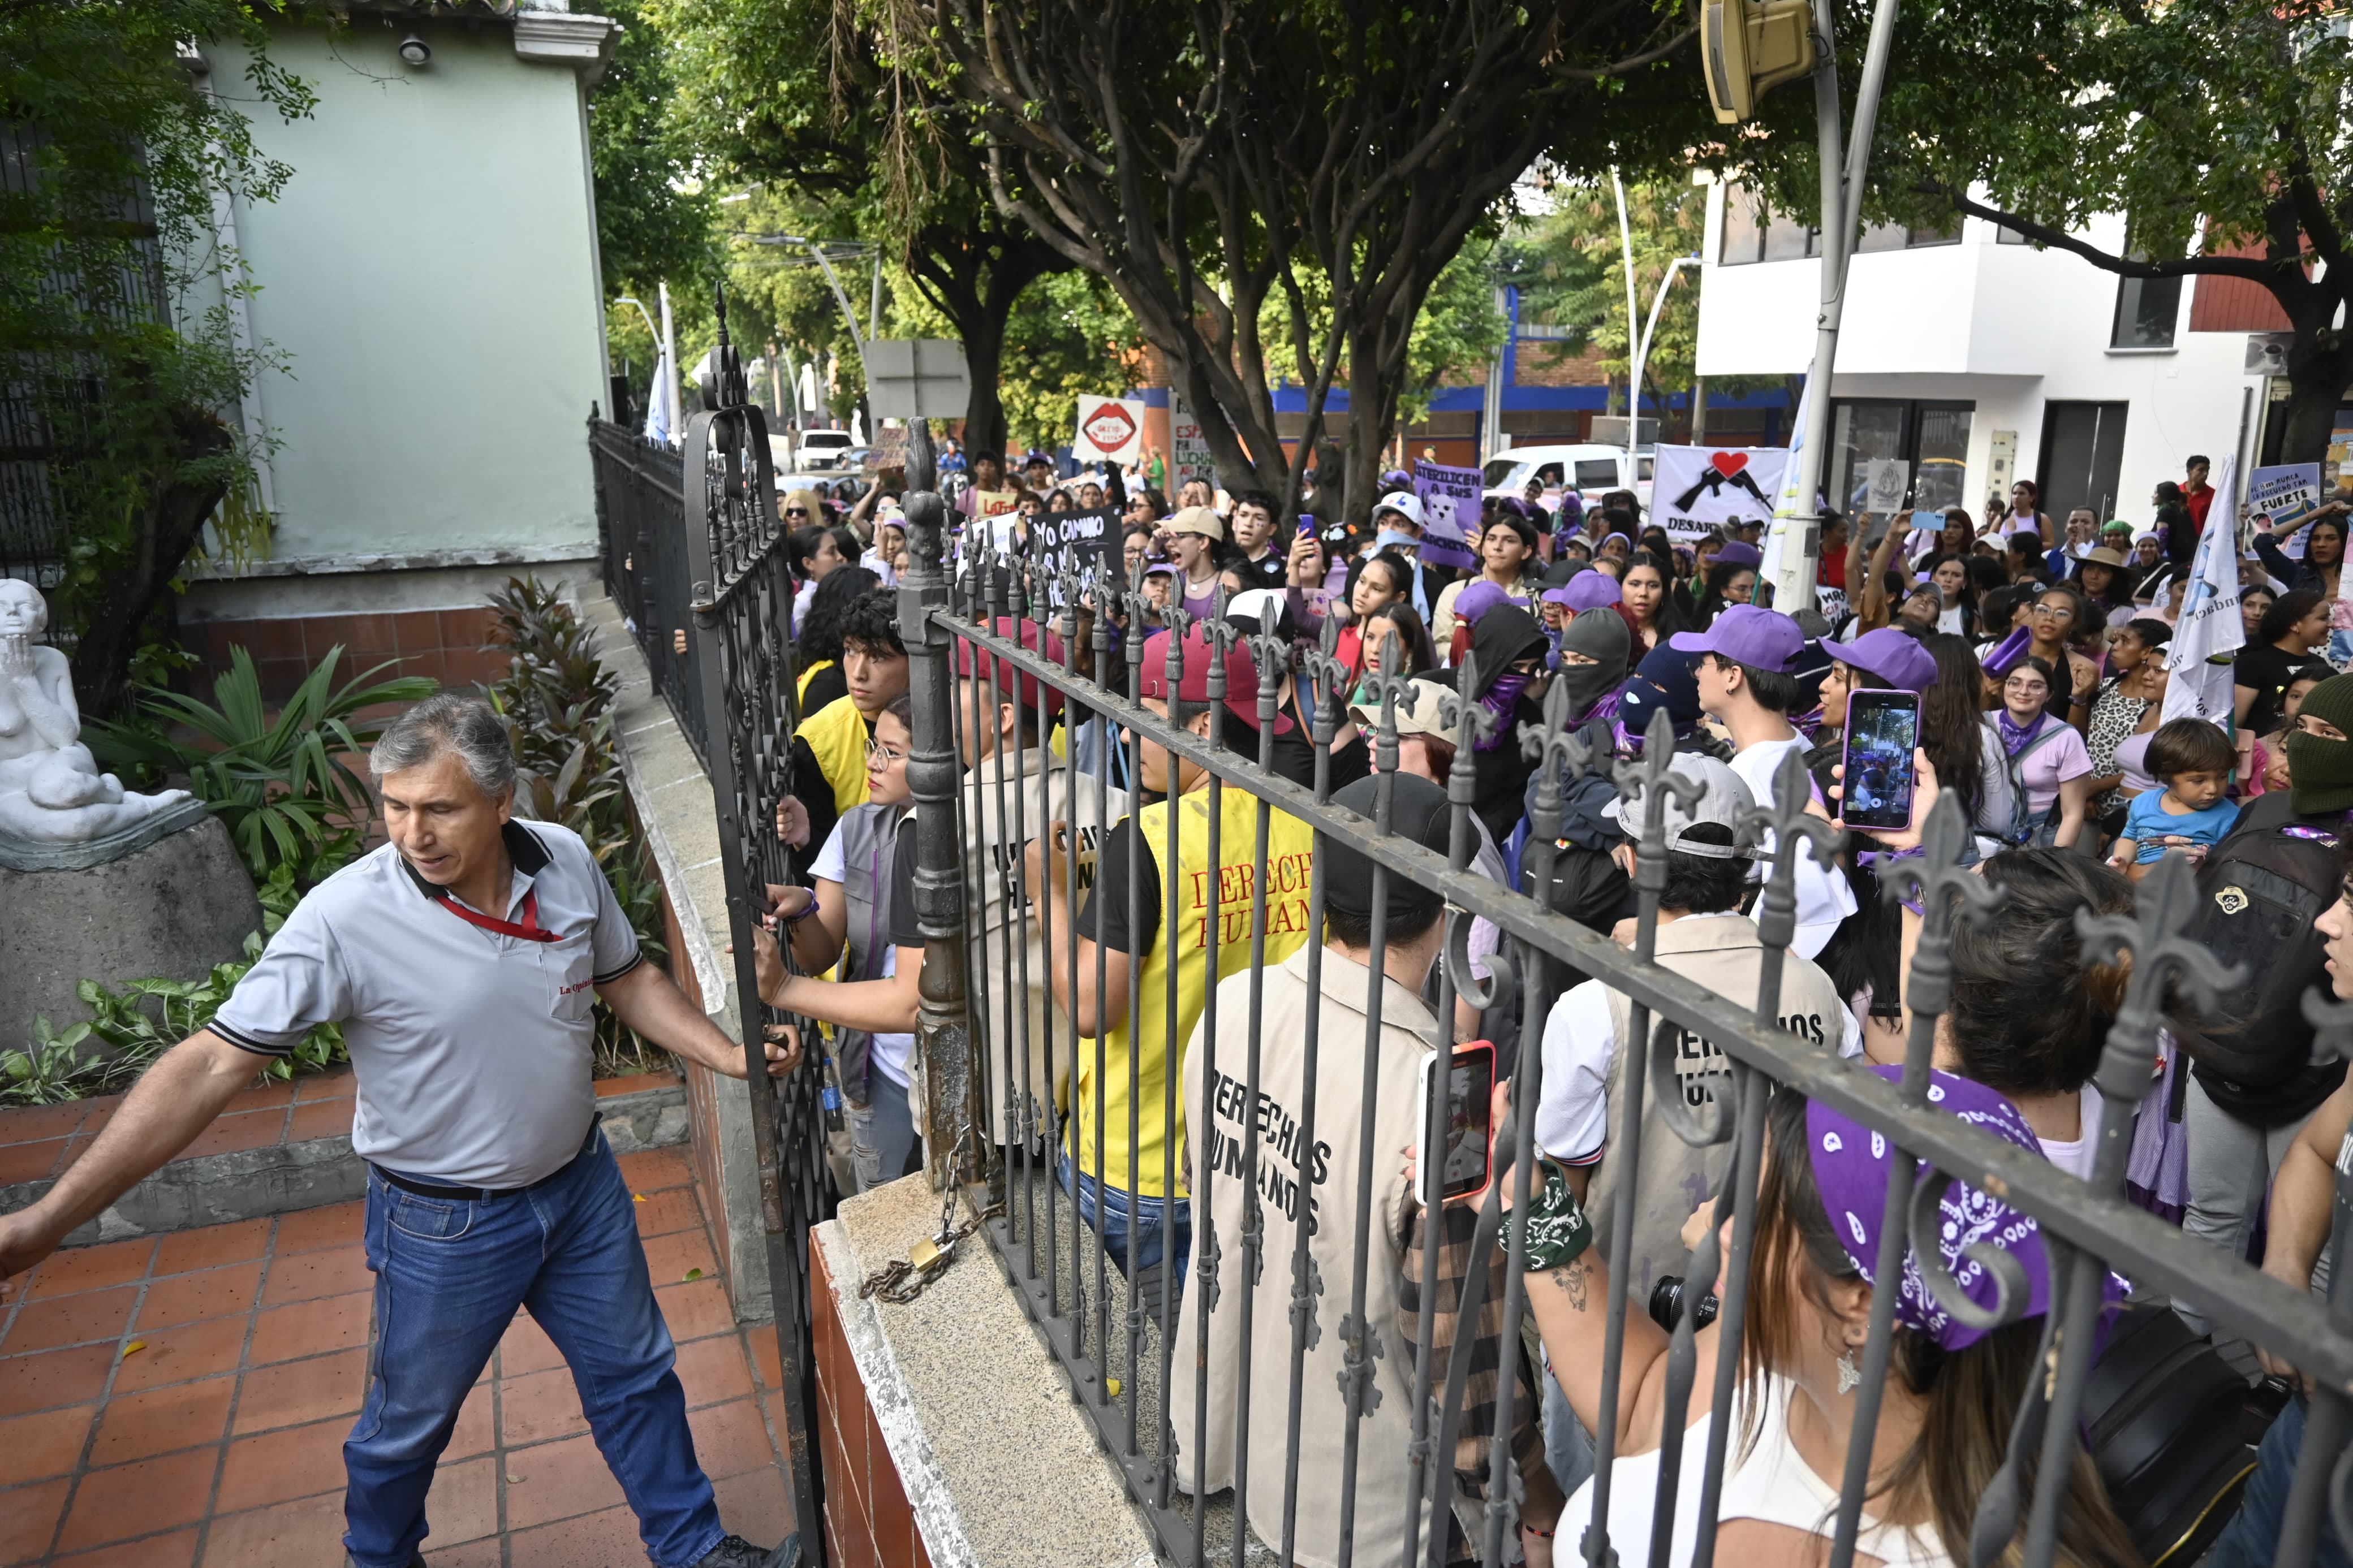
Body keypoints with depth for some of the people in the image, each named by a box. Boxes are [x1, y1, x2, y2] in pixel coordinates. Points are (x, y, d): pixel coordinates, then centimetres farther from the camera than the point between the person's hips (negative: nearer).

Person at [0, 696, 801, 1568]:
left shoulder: (566, 861, -12)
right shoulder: (345, 917, -25)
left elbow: (627, 980, 4)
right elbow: (213, 1064, -23)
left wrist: (729, 1055, -5)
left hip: (582, 1184, 4)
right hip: (444, 1225, -3)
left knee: (635, 1377, 19)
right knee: (409, 1423, 20)